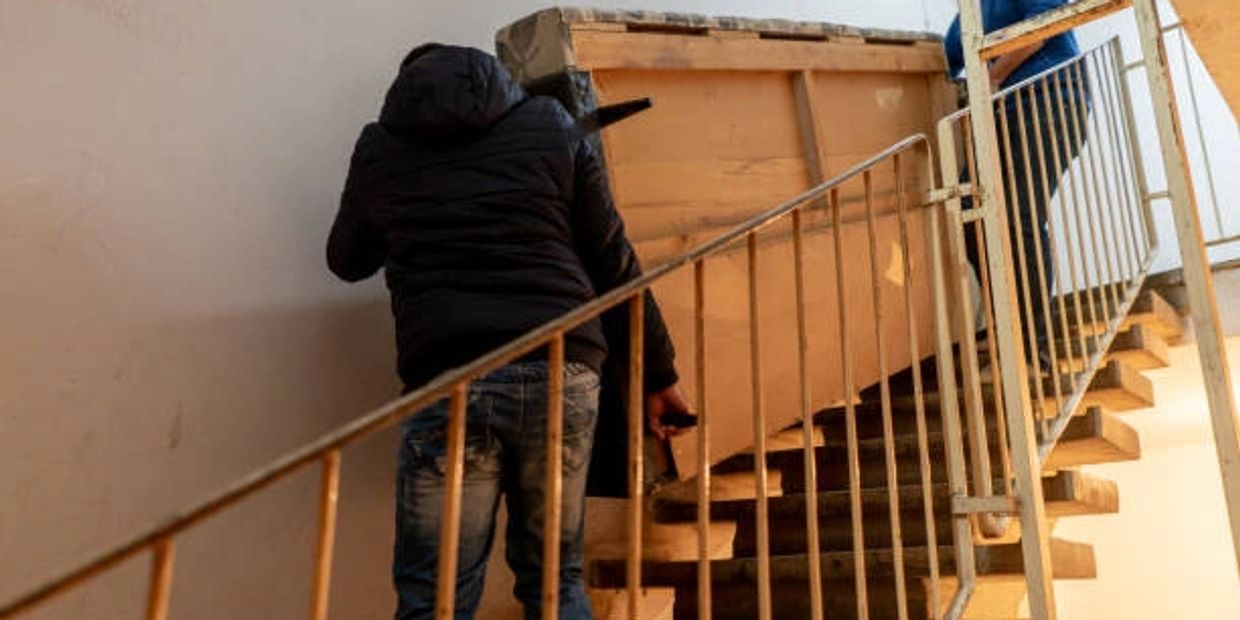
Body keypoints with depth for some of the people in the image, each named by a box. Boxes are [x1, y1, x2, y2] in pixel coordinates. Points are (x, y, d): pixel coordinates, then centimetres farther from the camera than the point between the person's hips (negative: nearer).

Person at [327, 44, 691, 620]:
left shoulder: (378, 147, 15)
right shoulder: (552, 125, 14)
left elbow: (347, 261, 29)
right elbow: (615, 264, 11)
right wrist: (658, 373, 17)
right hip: (563, 377, 2)